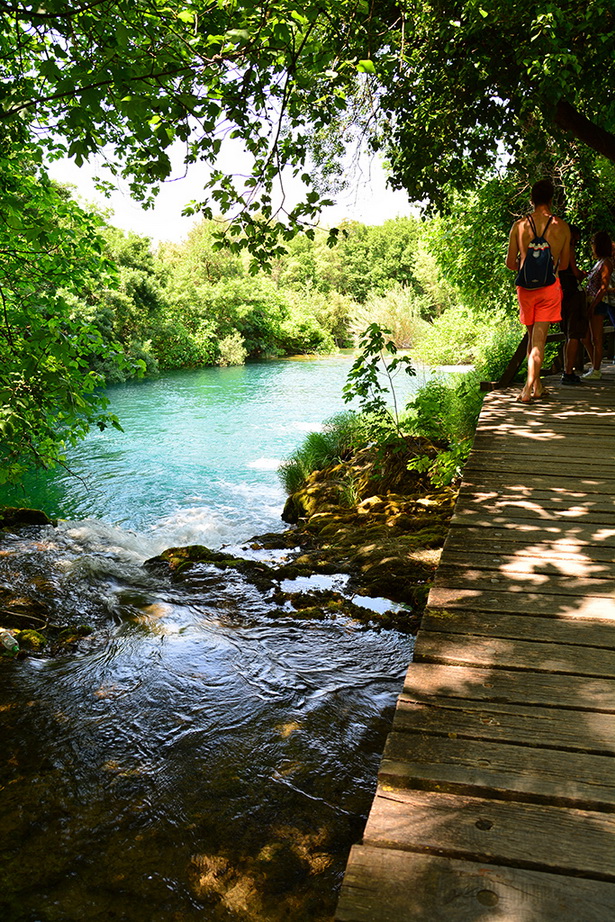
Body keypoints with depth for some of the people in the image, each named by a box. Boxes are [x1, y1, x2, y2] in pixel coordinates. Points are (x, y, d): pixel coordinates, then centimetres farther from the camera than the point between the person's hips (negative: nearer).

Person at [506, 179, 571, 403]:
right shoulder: (562, 227, 0)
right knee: (539, 339, -2)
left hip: (525, 285, 2)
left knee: (532, 336, 16)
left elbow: (510, 263, 4)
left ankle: (536, 386, 21)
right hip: (550, 286, -2)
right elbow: (564, 264, 8)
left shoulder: (519, 225, 1)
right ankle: (529, 389, -11)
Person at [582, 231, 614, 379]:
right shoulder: (598, 262, 15)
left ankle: (596, 371, 3)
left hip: (598, 305, -9)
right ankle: (594, 366, 24)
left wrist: (593, 306, -20)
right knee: (585, 338, 14)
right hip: (590, 303, 9)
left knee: (596, 339, -3)